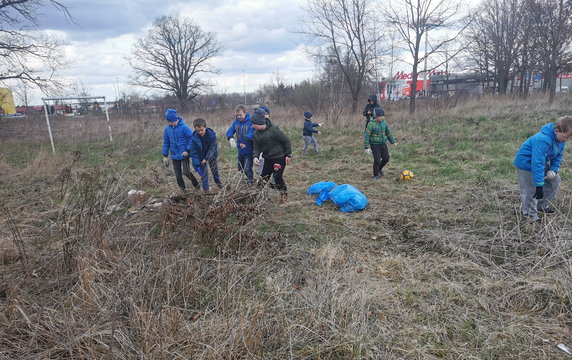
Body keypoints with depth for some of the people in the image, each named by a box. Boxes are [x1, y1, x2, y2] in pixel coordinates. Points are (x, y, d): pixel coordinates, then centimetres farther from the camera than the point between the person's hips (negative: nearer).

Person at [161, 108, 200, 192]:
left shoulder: (184, 127, -14)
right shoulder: (167, 129, 1)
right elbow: (166, 142, 10)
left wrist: (188, 150, -15)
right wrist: (165, 155, 8)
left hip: (184, 154, -5)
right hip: (174, 156, 5)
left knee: (186, 172, -13)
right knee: (178, 175, 9)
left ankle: (196, 185, 11)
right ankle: (182, 188, 29)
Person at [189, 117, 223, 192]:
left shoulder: (212, 134, -28)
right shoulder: (194, 138, -27)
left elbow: (212, 148, -21)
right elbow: (194, 153, -22)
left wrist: (206, 159, -27)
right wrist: (197, 165, -29)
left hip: (211, 155, 1)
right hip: (201, 156, -1)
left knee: (214, 168, 19)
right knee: (203, 172, -4)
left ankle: (217, 180, 46)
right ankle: (205, 189, 8)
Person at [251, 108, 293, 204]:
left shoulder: (273, 129, -22)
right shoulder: (256, 133, 0)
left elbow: (286, 141, -15)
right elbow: (257, 146, 1)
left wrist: (288, 155, -12)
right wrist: (255, 156, -20)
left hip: (279, 157, -7)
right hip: (268, 158, 7)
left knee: (278, 177, -8)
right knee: (264, 177, 10)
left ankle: (284, 195, 12)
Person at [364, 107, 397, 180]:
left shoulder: (384, 123, 2)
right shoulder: (371, 124, -16)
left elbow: (388, 133, 16)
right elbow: (366, 135, -14)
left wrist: (393, 142, 16)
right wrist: (367, 147, -16)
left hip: (383, 144, 6)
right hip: (375, 145, -6)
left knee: (386, 158, 8)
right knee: (377, 160, -6)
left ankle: (379, 168, 37)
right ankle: (376, 175, 14)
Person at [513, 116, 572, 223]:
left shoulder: (560, 138, -8)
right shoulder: (542, 140, -36)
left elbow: (558, 155, 7)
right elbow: (537, 163, -37)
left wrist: (553, 170, -8)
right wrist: (539, 185, -36)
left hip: (542, 162, 9)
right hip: (526, 163, -9)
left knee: (555, 180, 12)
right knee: (530, 190, -10)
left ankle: (542, 205, 26)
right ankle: (530, 215, 6)